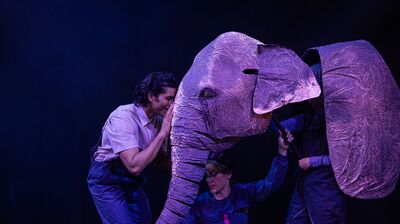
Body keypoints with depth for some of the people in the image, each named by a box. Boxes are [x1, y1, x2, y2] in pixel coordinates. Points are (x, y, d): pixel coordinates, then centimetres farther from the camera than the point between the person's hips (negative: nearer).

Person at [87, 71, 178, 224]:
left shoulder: (159, 119, -6)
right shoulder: (123, 117, -26)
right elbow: (134, 166, -35)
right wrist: (162, 133, -32)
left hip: (132, 181, 7)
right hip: (107, 181, -7)